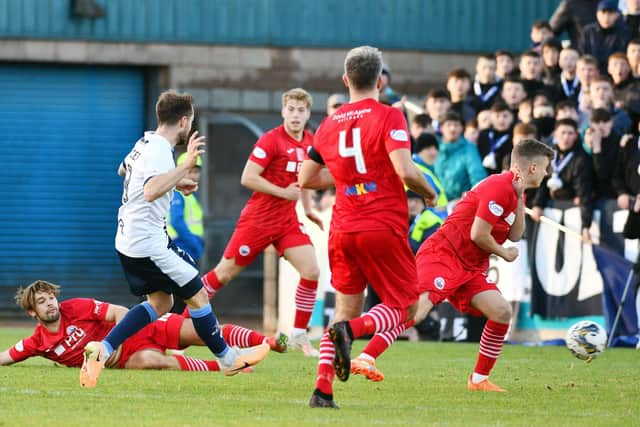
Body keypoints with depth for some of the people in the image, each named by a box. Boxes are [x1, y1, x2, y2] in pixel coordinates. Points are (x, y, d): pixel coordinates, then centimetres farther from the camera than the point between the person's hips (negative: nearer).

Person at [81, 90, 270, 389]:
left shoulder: (145, 143, 8)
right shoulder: (160, 152, -22)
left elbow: (123, 170, 30)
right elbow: (151, 192, -39)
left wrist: (175, 182, 31)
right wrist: (186, 166, -41)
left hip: (128, 239, 10)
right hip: (148, 243, -10)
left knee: (160, 302, 17)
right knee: (197, 295, 3)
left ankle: (102, 349, 6)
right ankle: (227, 358, 17)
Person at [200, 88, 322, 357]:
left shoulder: (310, 143, 5)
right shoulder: (271, 140, -16)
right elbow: (247, 178, -19)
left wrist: (308, 210, 19)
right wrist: (283, 192, -19)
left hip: (287, 220, 6)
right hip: (258, 219, -6)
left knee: (311, 272, -9)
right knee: (224, 273, 2)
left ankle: (299, 335, 3)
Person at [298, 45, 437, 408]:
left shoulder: (329, 125, 10)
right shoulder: (389, 118, -8)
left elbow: (306, 179, 17)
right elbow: (405, 171, -19)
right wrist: (429, 192, 0)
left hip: (343, 230, 5)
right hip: (384, 228, -5)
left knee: (346, 311, 15)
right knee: (403, 308, 5)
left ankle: (323, 389, -2)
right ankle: (351, 331, -25)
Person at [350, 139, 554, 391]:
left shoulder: (513, 191, 18)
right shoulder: (499, 187, -14)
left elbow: (515, 235, 10)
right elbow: (478, 234, -17)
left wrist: (520, 200, 0)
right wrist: (504, 254, 0)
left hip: (470, 269, 10)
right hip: (442, 254, -10)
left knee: (502, 312, -4)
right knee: (419, 307, -28)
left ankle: (479, 379, 6)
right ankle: (365, 359, -35)